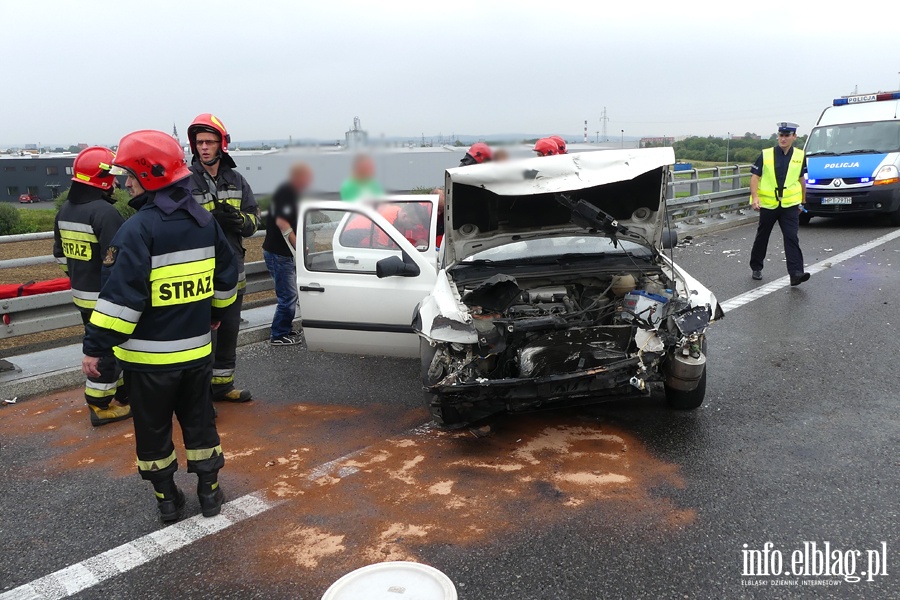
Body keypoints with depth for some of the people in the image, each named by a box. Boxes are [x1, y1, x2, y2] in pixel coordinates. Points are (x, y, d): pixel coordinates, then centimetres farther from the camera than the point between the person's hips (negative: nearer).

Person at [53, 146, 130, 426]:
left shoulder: (65, 210, 8)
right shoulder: (105, 212, -22)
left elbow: (61, 254, 16)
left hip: (82, 294, 9)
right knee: (106, 349, 3)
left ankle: (122, 392, 33)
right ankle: (101, 406, 13)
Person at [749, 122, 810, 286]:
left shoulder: (800, 156, 4)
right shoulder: (765, 155, -4)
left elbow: (801, 178, 15)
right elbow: (755, 176, -6)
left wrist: (803, 201, 21)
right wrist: (755, 196, -21)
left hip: (790, 205, 1)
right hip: (768, 204, 0)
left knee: (792, 238, -11)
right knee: (762, 237, 13)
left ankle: (796, 273, -16)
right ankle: (756, 268, 30)